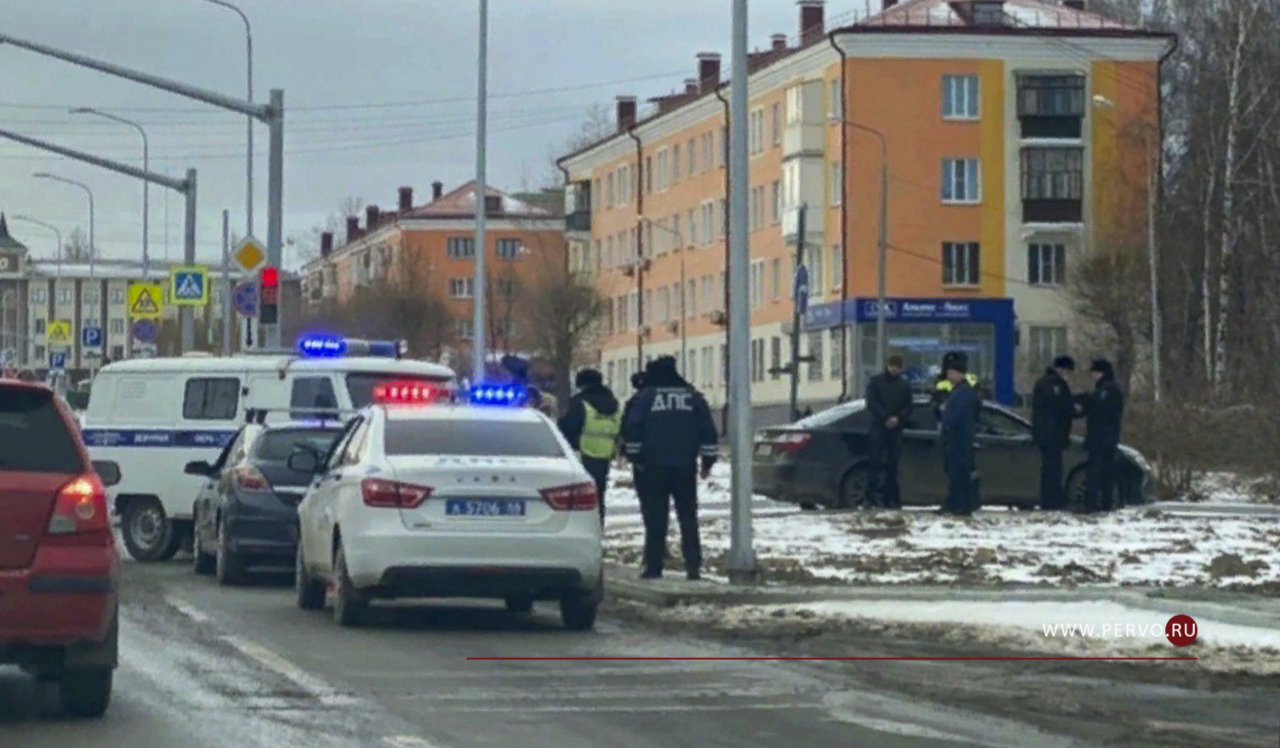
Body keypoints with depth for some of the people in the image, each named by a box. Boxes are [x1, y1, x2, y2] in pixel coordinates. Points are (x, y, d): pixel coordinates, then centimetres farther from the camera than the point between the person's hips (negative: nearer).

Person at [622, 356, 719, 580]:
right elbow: (709, 432, 5)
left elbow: (631, 429, -6)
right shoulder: (693, 397, 6)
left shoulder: (646, 396, -3)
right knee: (688, 517, 7)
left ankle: (654, 566, -1)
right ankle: (693, 565, 0)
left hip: (654, 468, -2)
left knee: (655, 519, 2)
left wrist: (635, 457, 4)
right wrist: (708, 461, 11)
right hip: (685, 467, 2)